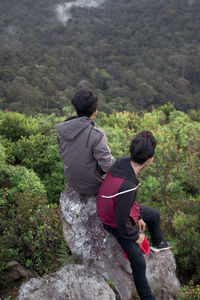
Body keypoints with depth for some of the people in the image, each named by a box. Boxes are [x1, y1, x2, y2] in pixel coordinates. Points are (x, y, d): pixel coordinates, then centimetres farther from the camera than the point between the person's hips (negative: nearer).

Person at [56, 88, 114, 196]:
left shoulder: (62, 131, -12)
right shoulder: (96, 135, -30)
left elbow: (63, 155, 2)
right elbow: (107, 166, -25)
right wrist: (108, 152, -5)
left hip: (72, 182, 5)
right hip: (92, 187, -5)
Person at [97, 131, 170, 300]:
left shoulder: (124, 162, -19)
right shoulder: (127, 187, -44)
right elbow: (121, 222, -32)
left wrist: (138, 216, 8)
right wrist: (136, 237, -13)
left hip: (125, 209, 8)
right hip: (114, 224, -8)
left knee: (154, 215, 26)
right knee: (139, 263, 0)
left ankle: (158, 243, 54)